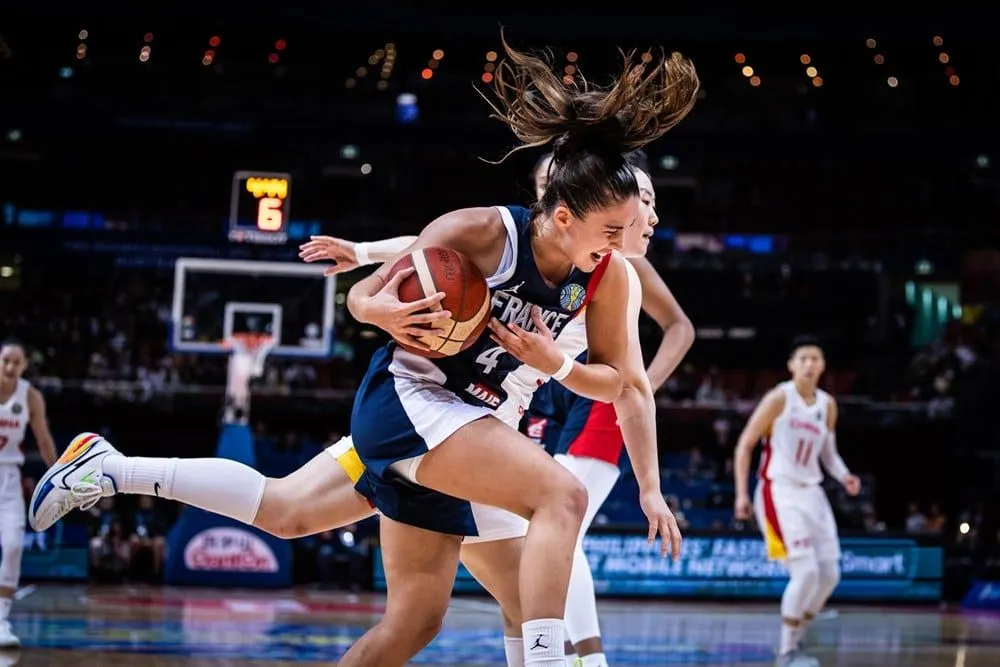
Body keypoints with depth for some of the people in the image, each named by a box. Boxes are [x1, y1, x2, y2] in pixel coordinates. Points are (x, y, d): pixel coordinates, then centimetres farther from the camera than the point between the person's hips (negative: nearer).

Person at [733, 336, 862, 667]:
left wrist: (844, 476, -2)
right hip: (780, 492, -7)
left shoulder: (827, 404, 9)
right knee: (806, 571, -17)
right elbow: (745, 445, -6)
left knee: (829, 574, 4)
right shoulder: (779, 398, -9)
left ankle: (796, 639, 21)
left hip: (811, 493, 7)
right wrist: (741, 494, -11)